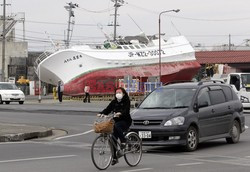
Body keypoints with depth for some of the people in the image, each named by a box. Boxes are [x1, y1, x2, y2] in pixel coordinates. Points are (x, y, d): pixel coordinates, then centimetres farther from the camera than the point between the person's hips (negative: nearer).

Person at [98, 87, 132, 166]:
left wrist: (120, 113, -42)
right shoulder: (114, 102, 11)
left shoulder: (126, 101, -5)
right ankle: (114, 158, 1)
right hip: (117, 121, 5)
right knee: (113, 138, -4)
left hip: (125, 121, -5)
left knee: (116, 126, -37)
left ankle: (123, 141, -24)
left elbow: (126, 110, -21)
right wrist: (101, 113, -19)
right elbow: (108, 109, 1)